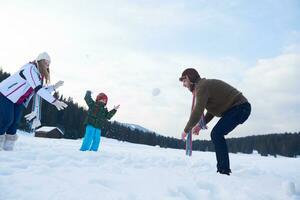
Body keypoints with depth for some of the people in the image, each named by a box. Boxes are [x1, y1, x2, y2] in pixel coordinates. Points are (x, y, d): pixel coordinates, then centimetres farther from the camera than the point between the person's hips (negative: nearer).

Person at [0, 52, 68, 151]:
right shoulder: (30, 69, -27)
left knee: (15, 122, 4)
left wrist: (54, 87, -3)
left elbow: (42, 89, 12)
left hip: (18, 101, 8)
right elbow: (38, 89, -38)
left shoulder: (39, 74, 3)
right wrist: (54, 101, -43)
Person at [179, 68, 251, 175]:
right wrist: (200, 125, 11)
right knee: (216, 135, 10)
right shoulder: (206, 85, 18)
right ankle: (223, 169, 17)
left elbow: (197, 112, -23)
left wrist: (186, 130, -12)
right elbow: (211, 111, 22)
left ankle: (223, 170, -11)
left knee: (216, 134, -17)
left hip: (239, 107, -10)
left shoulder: (202, 86, -15)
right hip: (238, 108, 10)